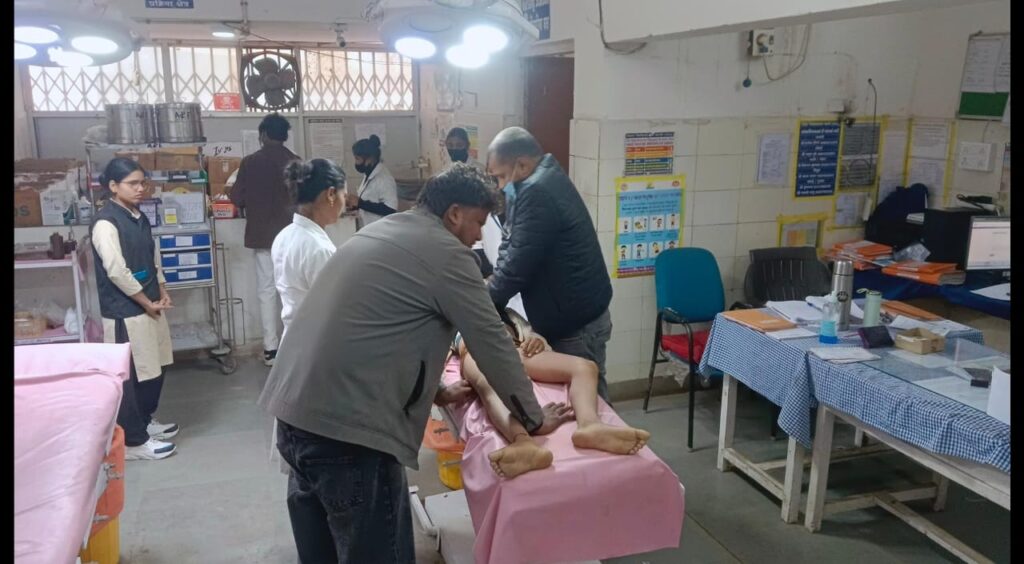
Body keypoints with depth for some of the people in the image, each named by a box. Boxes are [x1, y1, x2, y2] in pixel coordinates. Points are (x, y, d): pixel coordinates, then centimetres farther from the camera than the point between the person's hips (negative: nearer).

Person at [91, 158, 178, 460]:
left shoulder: (139, 217, 11)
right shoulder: (105, 222, -17)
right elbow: (117, 272, -22)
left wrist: (162, 293, 6)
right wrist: (147, 303, -14)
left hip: (149, 306, 9)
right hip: (124, 312, -9)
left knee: (154, 369, 17)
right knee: (132, 376, -1)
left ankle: (145, 421, 34)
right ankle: (133, 441, 9)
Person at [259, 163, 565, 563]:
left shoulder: (381, 233, 20)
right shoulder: (446, 252, -6)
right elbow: (491, 342, -3)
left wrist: (436, 392, 31)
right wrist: (534, 418, 8)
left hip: (294, 411, 9)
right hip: (347, 426, -9)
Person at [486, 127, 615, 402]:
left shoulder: (537, 192, -22)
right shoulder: (545, 179, 11)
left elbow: (519, 263, -21)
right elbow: (512, 241, 11)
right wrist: (492, 284, -1)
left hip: (576, 320, -10)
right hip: (576, 313, 10)